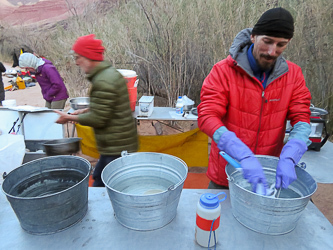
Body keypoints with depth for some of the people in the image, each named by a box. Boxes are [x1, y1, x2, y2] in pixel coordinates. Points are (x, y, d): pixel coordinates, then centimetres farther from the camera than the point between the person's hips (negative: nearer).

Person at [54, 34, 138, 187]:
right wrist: (84, 111, 13)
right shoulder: (110, 73, 10)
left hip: (117, 148, -10)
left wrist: (70, 118, -8)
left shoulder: (103, 82, -23)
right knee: (99, 178, 24)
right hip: (116, 145, 10)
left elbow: (98, 119, -21)